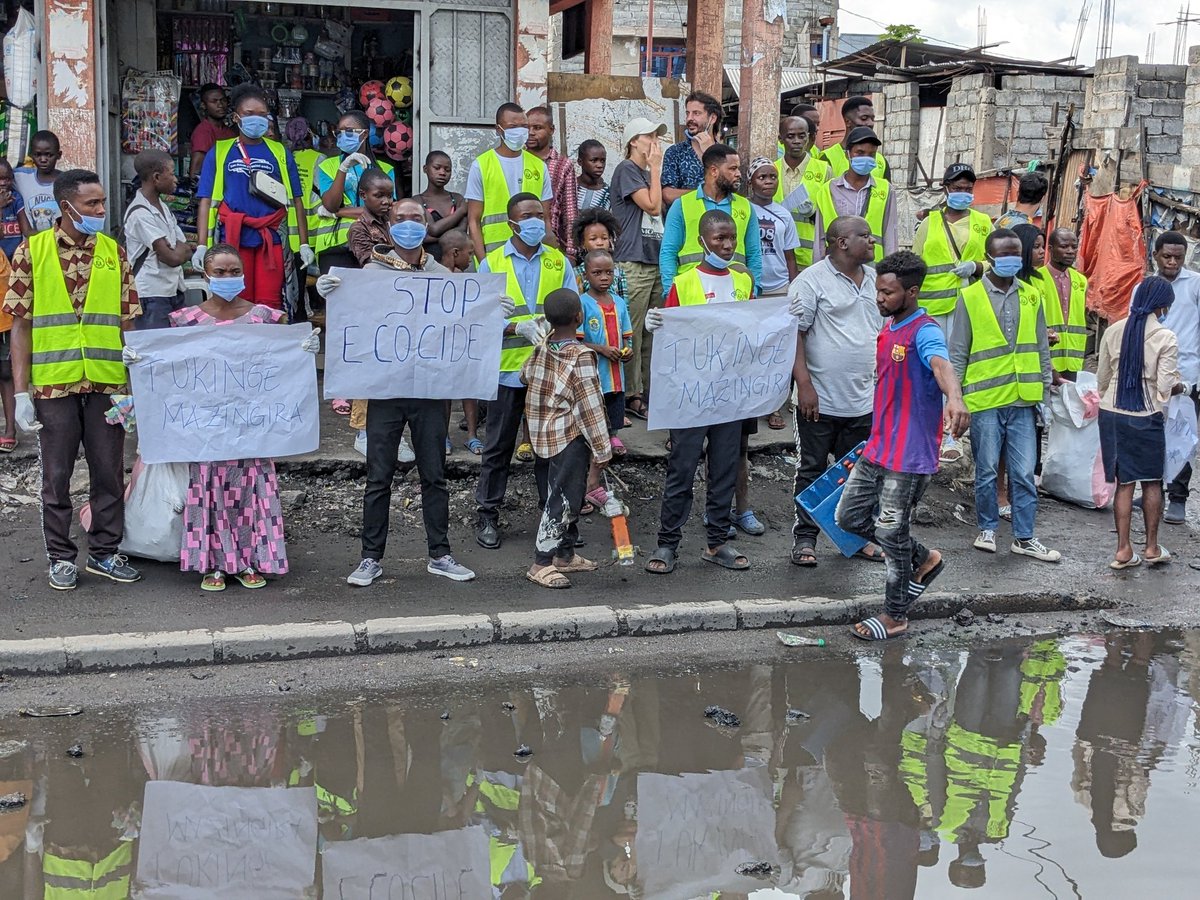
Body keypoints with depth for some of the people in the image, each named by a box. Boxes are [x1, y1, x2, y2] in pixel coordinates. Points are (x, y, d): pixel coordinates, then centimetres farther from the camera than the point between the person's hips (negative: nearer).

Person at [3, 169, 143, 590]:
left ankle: (104, 552, 22)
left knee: (109, 472, 8)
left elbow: (127, 324, 8)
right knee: (56, 475, 7)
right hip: (53, 383, -2)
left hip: (108, 382, 2)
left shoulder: (114, 252, 6)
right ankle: (61, 557, 20)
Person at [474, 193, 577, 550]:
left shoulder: (558, 262, 8)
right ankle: (488, 517, 16)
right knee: (498, 448, 6)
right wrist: (519, 327, -23)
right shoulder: (492, 264, 1)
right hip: (507, 369, -2)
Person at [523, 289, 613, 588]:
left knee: (571, 494, 18)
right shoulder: (581, 356, -18)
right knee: (563, 497, -4)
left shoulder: (543, 347, 3)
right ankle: (541, 563, -2)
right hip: (569, 436, -8)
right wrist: (602, 449, -13)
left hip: (546, 429, 8)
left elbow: (526, 374, 19)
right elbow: (590, 406, -18)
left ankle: (565, 554, 26)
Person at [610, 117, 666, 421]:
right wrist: (656, 168, -5)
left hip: (655, 261, 9)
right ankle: (630, 394, -1)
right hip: (633, 263, -9)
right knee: (631, 334, -5)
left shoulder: (648, 174, 21)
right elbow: (652, 205, -12)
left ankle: (648, 390, 16)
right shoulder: (626, 170, -5)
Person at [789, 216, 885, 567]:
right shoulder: (812, 281, -10)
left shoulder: (875, 279, 10)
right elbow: (795, 334, -12)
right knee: (812, 472, 5)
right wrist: (804, 385, -18)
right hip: (821, 400, -6)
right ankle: (804, 538, 15)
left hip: (863, 402, 6)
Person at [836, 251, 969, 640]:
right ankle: (923, 559, 30)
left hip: (910, 455, -9)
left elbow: (941, 365, -41)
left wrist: (954, 398, -62)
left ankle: (895, 616, 20)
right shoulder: (888, 329, 11)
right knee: (849, 516, 14)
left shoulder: (925, 332, -18)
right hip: (879, 448, 9)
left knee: (891, 531, 1)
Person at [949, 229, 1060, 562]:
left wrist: (1045, 390, 11)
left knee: (1024, 473, 3)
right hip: (985, 401, -2)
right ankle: (988, 528, 24)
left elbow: (1041, 347, 14)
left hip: (1023, 400, 3)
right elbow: (958, 353, 1)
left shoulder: (1031, 296, 8)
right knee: (987, 471, 7)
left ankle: (1024, 537, 12)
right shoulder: (970, 297, -2)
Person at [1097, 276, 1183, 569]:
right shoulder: (1166, 338, -11)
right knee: (1152, 481, 13)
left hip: (1111, 413, 3)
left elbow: (1101, 380, 6)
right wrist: (1181, 387, 10)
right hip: (1146, 417, -3)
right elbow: (1165, 387, -12)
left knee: (1124, 482, 8)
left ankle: (1124, 550, 8)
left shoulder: (1113, 331, 1)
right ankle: (1152, 547, 20)